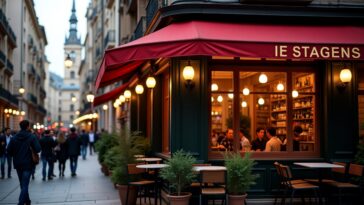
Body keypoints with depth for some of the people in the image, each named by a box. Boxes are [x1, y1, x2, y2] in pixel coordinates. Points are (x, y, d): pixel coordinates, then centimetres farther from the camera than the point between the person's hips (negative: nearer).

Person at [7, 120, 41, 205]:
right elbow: (38, 149, -17)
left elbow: (9, 150, -2)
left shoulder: (14, 137, -1)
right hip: (28, 164, -4)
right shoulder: (31, 137, -11)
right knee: (25, 185, -3)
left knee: (23, 184, 19)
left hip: (17, 164, 4)